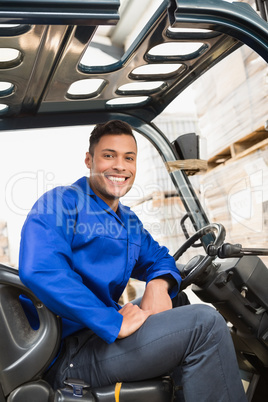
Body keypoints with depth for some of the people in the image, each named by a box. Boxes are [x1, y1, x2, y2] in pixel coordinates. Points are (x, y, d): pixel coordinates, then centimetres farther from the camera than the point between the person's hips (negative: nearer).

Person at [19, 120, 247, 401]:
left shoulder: (128, 221, 17)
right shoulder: (60, 203, -11)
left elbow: (157, 258, 24)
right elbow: (39, 270, -27)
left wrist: (159, 284, -3)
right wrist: (113, 322, -28)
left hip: (100, 331, 9)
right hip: (68, 354, -9)